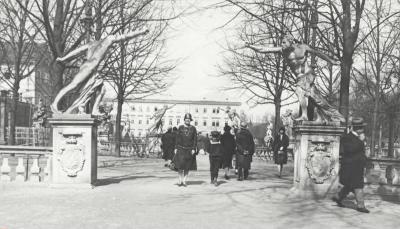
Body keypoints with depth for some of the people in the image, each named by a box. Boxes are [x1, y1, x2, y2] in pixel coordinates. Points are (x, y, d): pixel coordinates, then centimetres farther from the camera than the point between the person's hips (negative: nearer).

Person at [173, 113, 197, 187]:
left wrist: (194, 149, -4)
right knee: (180, 165, -8)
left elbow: (195, 139, 4)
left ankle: (184, 181, 10)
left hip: (189, 150, 1)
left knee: (187, 167, 3)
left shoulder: (193, 128, 5)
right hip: (181, 149, 0)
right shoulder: (180, 127, 6)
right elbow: (177, 138, 7)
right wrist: (176, 148, 2)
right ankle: (180, 180, 0)